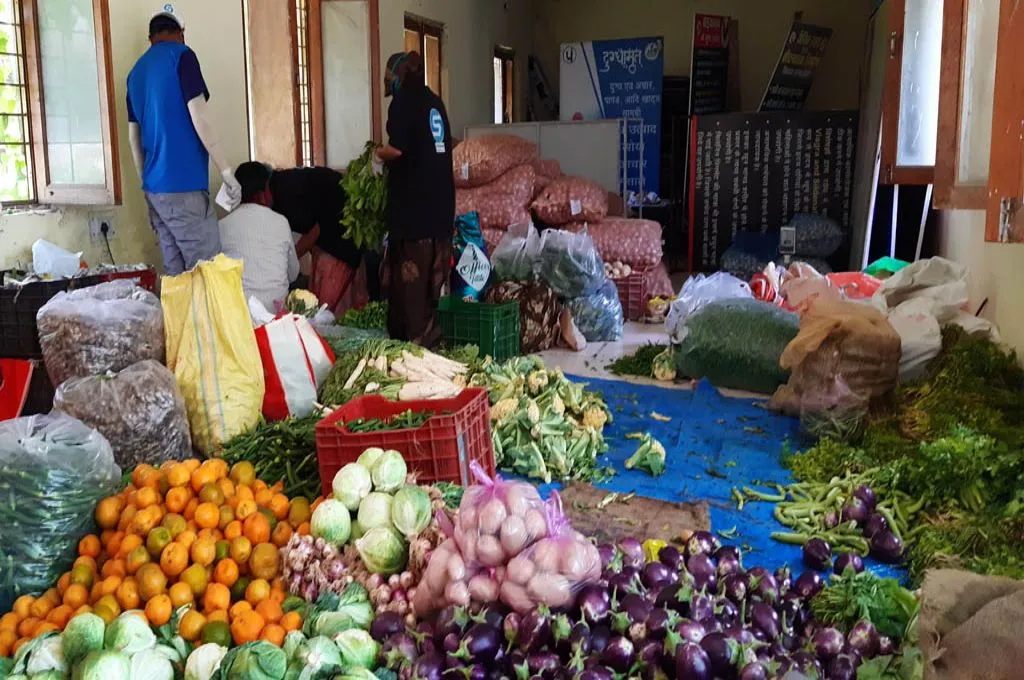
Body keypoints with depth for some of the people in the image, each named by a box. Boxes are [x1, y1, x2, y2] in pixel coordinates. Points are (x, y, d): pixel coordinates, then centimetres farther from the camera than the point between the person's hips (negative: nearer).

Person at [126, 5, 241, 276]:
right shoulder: (181, 55, -3)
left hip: (154, 188, 8)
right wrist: (227, 172, -8)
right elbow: (199, 118, -12)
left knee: (176, 272, 9)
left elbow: (133, 136, 20)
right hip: (183, 186, -8)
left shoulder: (136, 71, 18)